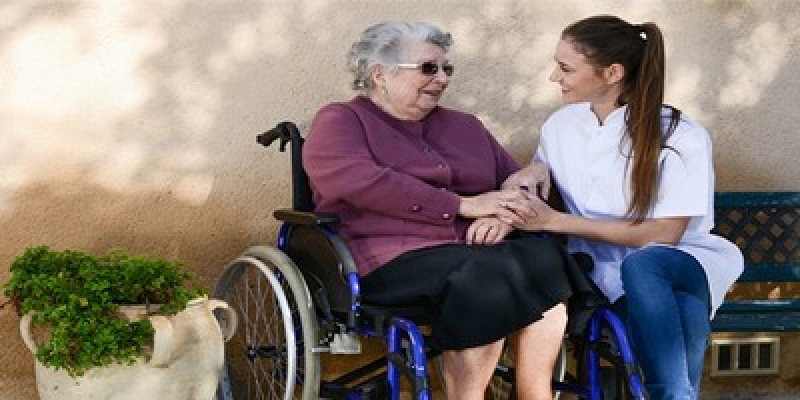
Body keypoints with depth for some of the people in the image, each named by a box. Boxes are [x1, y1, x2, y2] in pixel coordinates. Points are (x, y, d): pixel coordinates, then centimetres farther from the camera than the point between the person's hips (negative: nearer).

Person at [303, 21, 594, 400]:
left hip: (475, 250, 6)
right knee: (487, 276, -35)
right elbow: (362, 183, -12)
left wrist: (505, 216, -5)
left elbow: (517, 184, 22)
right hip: (397, 259, -6)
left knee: (544, 257, -27)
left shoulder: (464, 126, 26)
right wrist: (463, 205, -13)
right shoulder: (340, 121, 7)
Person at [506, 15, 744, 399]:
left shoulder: (681, 137, -9)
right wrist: (532, 172, -7)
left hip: (679, 265, -2)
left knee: (640, 266, -38)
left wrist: (555, 221, -18)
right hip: (605, 275, 2)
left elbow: (664, 234, -14)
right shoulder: (560, 126, 6)